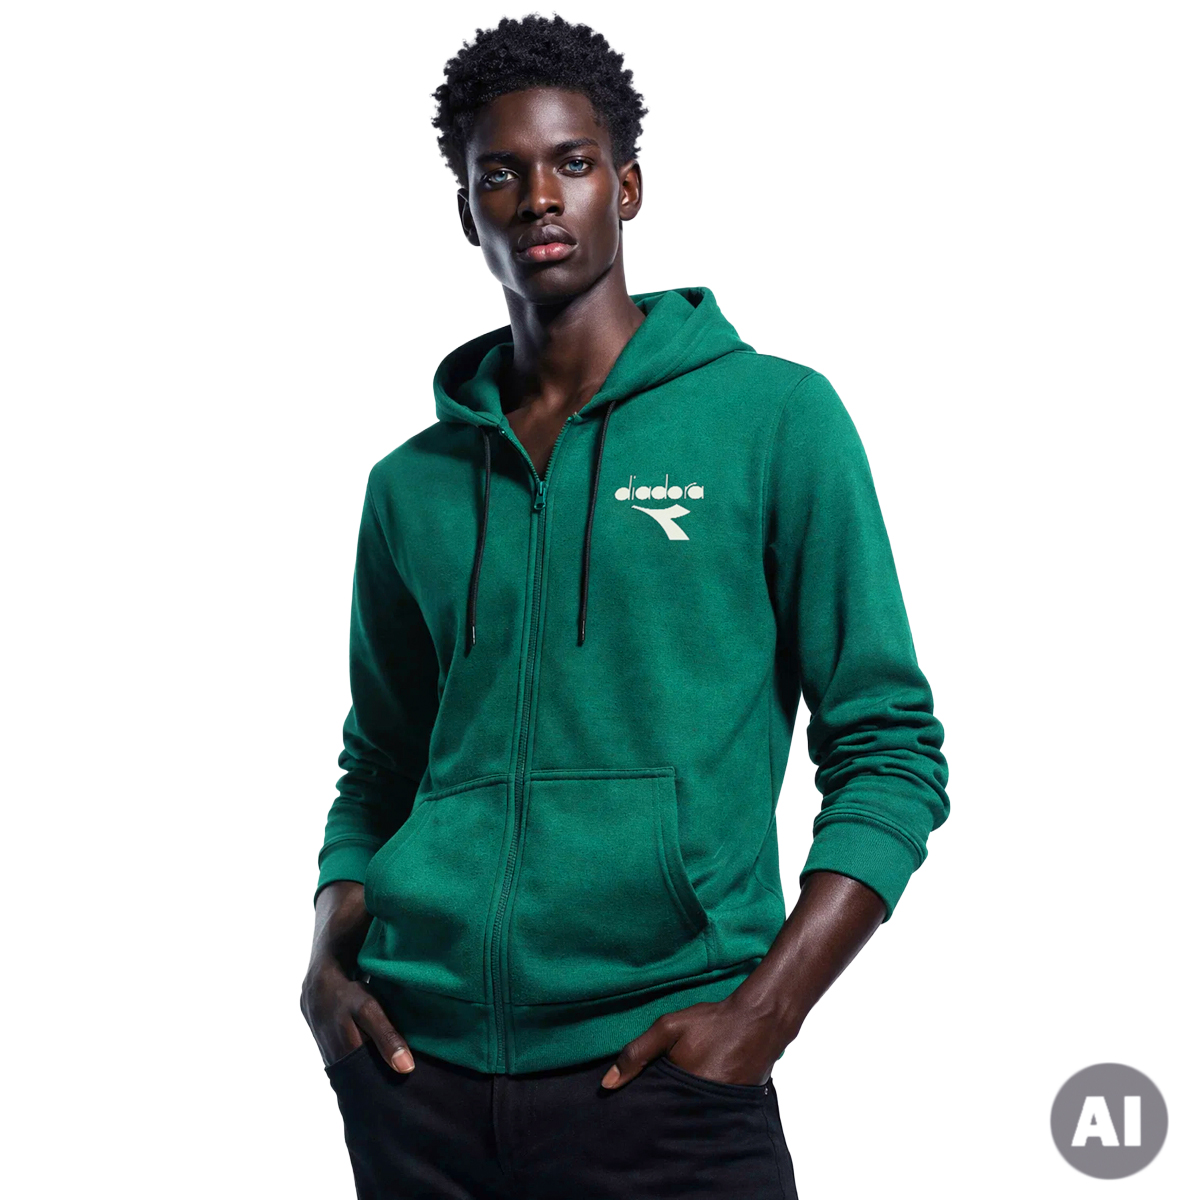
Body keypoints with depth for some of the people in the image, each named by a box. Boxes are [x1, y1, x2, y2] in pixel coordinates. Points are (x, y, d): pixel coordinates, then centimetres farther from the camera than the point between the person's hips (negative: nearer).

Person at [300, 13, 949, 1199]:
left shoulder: (775, 420, -2)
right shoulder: (412, 485, 9)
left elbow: (888, 747, -3)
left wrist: (761, 1013, -13)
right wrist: (331, 946, 0)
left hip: (655, 1065, -3)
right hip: (416, 1065, 4)